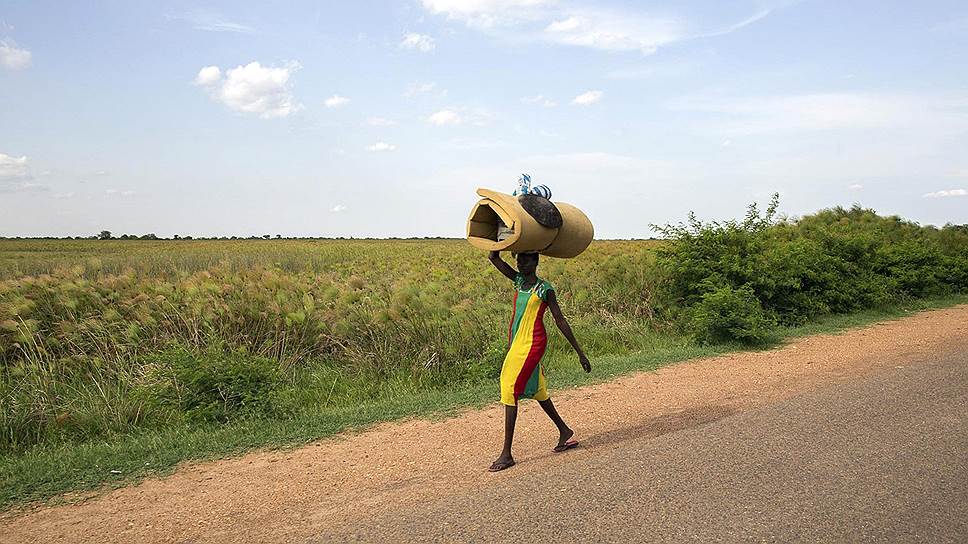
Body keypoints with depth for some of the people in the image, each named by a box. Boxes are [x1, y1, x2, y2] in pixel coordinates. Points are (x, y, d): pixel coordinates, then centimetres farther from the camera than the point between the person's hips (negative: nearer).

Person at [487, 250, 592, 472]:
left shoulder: (544, 289, -6)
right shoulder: (519, 281, 11)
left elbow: (560, 320, -4)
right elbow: (493, 258, 9)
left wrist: (580, 353, -3)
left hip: (532, 344, -8)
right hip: (516, 343, 8)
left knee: (510, 391, -12)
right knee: (536, 391, 18)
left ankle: (507, 454, -9)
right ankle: (565, 432, 35)